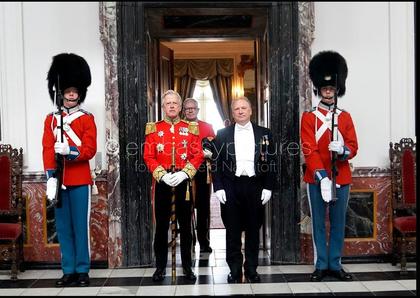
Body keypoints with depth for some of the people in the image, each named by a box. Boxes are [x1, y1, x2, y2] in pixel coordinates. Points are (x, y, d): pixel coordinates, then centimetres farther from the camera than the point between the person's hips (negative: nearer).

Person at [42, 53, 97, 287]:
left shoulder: (87, 119, 2)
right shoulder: (51, 120, 10)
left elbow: (90, 150, -8)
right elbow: (47, 149, 0)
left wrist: (69, 150, -26)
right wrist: (51, 177, -12)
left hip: (80, 181, -3)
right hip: (59, 180, 3)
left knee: (80, 226, 1)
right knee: (63, 227, 7)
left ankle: (82, 270, 11)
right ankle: (68, 270, 16)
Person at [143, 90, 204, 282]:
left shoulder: (191, 129, 5)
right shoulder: (153, 129, 4)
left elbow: (198, 156, 0)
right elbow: (149, 157, -1)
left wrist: (184, 173, -14)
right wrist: (163, 175, -13)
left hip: (184, 181, 0)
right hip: (162, 182, 0)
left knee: (185, 224, 7)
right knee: (161, 224, 5)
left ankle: (187, 266, 18)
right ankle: (160, 266, 16)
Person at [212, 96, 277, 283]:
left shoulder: (264, 134, 7)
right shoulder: (222, 134, 6)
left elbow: (271, 162, 5)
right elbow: (216, 162, 3)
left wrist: (268, 187, -2)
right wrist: (218, 188, -5)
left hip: (255, 186, 1)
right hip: (230, 187, 0)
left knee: (253, 229, 8)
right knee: (232, 229, 5)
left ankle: (251, 269, 20)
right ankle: (234, 269, 15)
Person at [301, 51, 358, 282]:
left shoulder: (345, 117, 8)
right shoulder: (308, 118, -1)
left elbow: (353, 148, 4)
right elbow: (309, 151, -10)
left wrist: (342, 150, -21)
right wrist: (322, 178, -21)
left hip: (342, 179, 3)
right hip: (316, 179, -3)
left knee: (338, 223, 9)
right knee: (318, 223, 5)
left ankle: (335, 264, 20)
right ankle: (321, 265, 15)